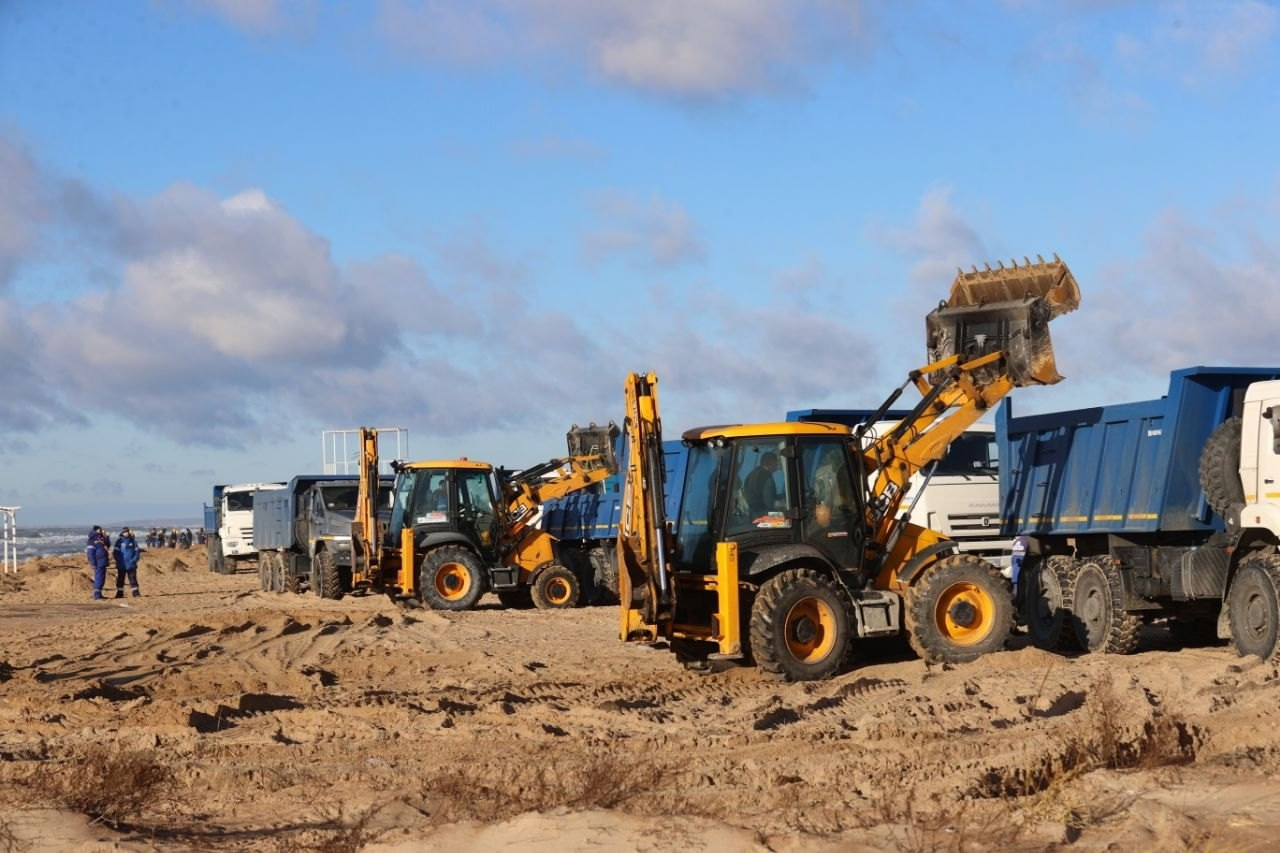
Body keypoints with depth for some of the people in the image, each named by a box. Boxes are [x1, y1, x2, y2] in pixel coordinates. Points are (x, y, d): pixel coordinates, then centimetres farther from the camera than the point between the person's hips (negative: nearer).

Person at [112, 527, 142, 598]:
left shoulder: (133, 541, 5)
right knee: (120, 579, 4)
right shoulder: (119, 541, -1)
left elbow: (137, 551, 8)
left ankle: (135, 592, 4)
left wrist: (135, 559, -5)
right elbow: (115, 552, -1)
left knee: (133, 579, 2)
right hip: (121, 565, -1)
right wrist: (118, 559, -12)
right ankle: (120, 593, 11)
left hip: (131, 565, 1)